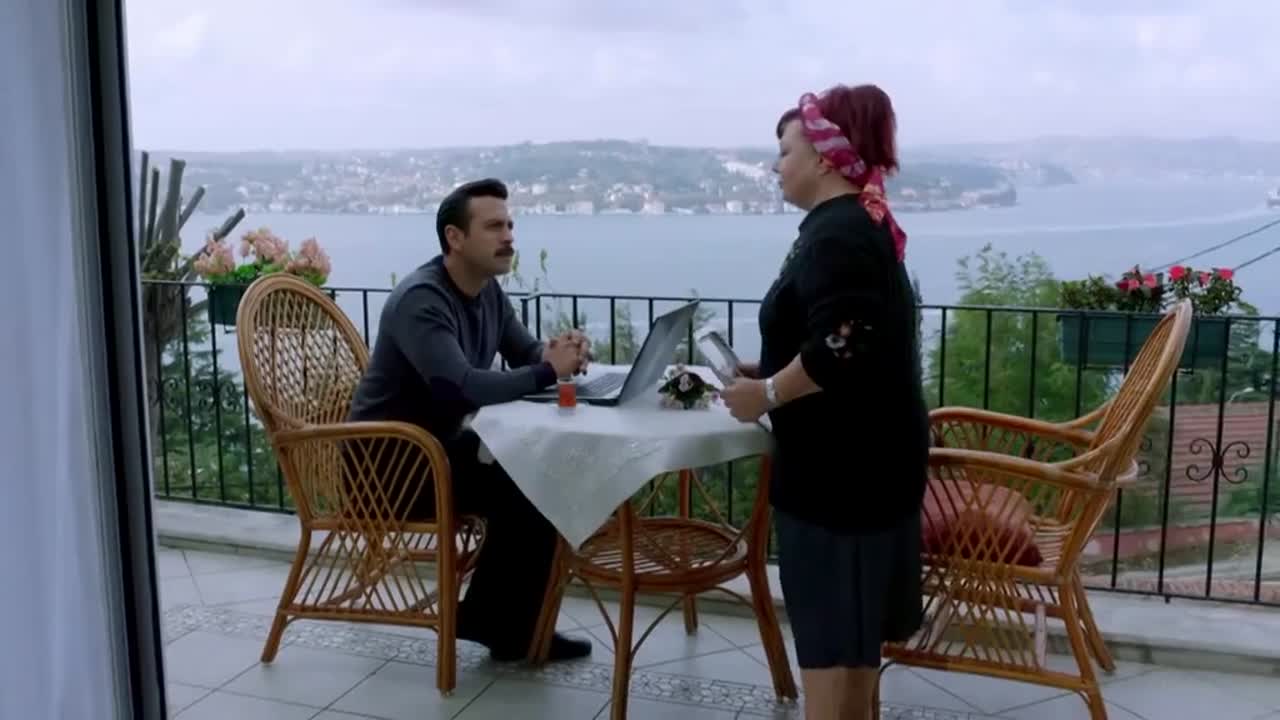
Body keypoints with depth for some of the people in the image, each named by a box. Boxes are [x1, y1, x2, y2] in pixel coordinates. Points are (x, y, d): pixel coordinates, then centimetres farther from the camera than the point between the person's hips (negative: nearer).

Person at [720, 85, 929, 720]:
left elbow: (839, 350, -29)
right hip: (864, 452, 10)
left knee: (828, 622, 0)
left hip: (842, 460, -10)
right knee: (852, 616, 19)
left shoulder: (835, 235, -19)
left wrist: (765, 395, -16)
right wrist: (770, 374, 11)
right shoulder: (863, 225, 14)